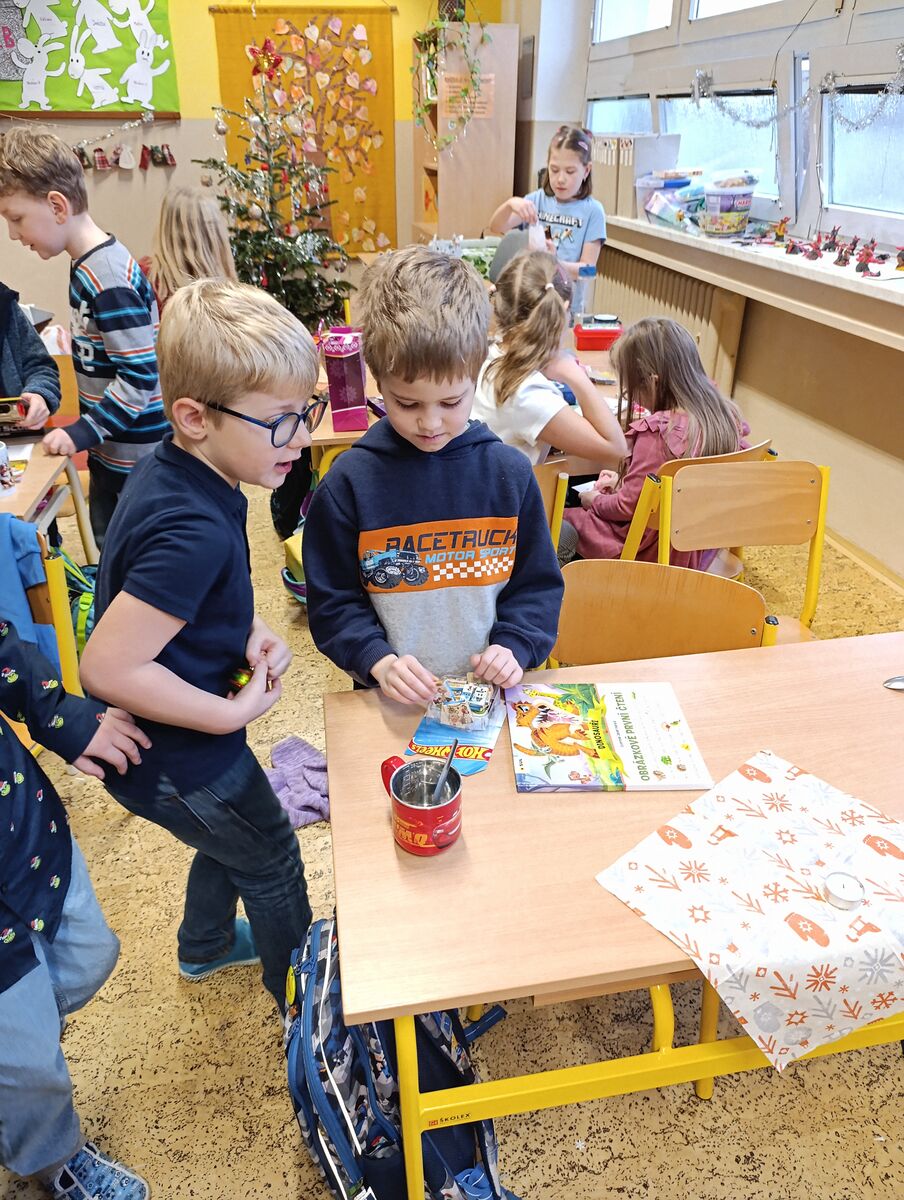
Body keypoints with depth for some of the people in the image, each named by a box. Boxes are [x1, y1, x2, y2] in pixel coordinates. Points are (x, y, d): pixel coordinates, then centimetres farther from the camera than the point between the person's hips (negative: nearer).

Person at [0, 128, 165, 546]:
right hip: (111, 449, 9)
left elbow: (141, 376, -24)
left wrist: (83, 433, -19)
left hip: (136, 457, -9)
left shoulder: (108, 278, -21)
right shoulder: (88, 266, 8)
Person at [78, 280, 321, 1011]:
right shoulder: (196, 532, -36)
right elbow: (108, 667, -34)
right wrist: (236, 713, -23)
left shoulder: (173, 470, -7)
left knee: (234, 839, 32)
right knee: (274, 866, 17)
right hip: (177, 759, -8)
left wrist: (249, 632, -7)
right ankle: (303, 999, 44)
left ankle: (206, 945, 60)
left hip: (176, 736, 9)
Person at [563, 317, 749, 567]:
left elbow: (628, 506, -19)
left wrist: (595, 500, 1)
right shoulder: (728, 415, -3)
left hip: (654, 554, -9)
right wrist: (624, 482, 12)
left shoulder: (657, 432, -28)